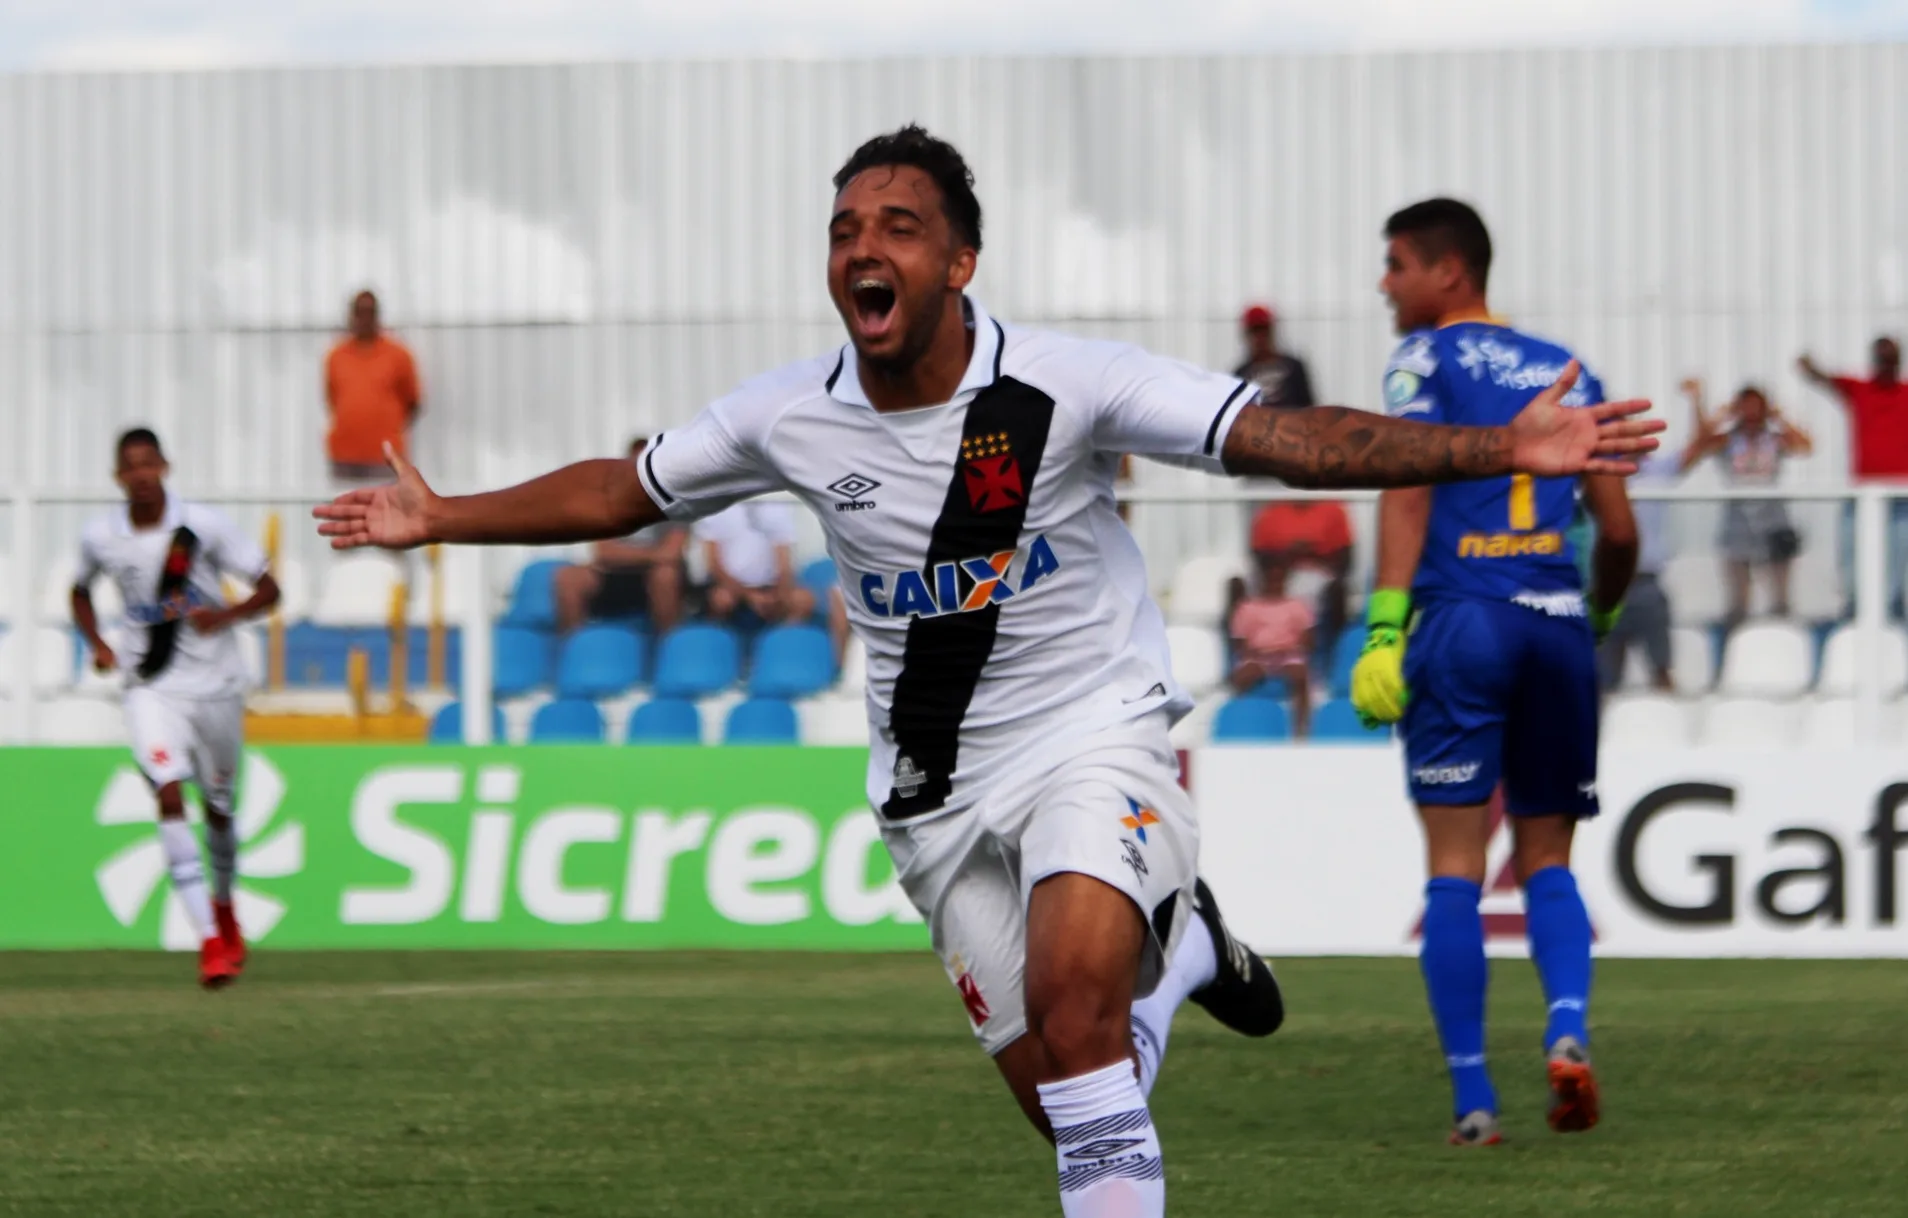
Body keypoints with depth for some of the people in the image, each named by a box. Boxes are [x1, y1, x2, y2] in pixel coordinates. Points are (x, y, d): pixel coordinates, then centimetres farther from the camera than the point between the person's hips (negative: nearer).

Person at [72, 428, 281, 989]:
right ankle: (210, 941, -23)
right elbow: (81, 592, 18)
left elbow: (268, 589, -6)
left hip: (215, 683, 0)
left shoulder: (203, 525, -10)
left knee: (218, 808, 13)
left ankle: (224, 906, 43)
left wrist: (225, 615, -25)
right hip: (151, 687, 0)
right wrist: (97, 644, 1)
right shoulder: (100, 536, -3)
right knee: (169, 795, -20)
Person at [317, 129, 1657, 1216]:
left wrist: (1497, 450, -30)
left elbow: (1286, 437, -21)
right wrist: (440, 518, 13)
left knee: (1070, 991, -32)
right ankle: (1178, 951, 34)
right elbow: (623, 491, 12)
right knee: (1062, 1095, 3)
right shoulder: (787, 417, -5)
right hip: (940, 781, 4)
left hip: (1096, 732, -4)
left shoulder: (1067, 385, -16)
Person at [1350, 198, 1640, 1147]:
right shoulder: (1566, 373, 17)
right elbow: (1619, 532, 16)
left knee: (1455, 871, -2)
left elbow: (1407, 491, -10)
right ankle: (1568, 1032, -12)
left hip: (1460, 620, -4)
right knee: (1546, 859, 13)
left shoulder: (1427, 360, 4)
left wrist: (1384, 627, -16)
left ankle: (1472, 1098, -5)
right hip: (1558, 623, 4)